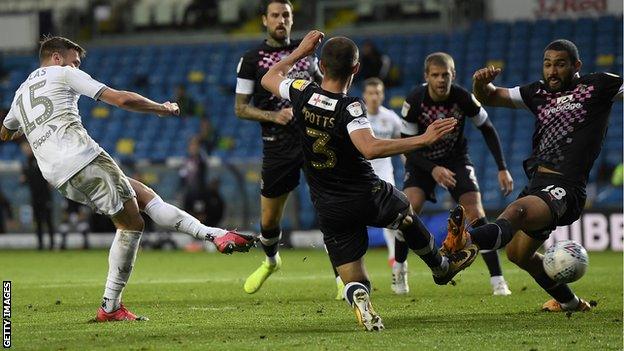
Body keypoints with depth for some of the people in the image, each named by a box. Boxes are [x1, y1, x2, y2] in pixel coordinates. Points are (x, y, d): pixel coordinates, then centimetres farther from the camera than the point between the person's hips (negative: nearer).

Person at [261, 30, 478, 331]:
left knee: (354, 283, 7)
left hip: (329, 209, 3)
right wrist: (423, 139, -35)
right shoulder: (350, 107, -22)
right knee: (405, 212, 33)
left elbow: (269, 79, 13)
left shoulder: (302, 93, -8)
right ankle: (440, 266, 53)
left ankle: (358, 300, -28)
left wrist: (300, 52, 23)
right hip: (368, 197, -3)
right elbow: (370, 148, -38)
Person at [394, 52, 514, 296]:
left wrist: (502, 168, -10)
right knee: (410, 207, -24)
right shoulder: (414, 101, -24)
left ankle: (497, 280, -10)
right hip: (421, 160, -1)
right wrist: (433, 169, -32)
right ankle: (398, 269, -3)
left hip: (455, 158, 1)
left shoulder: (463, 98, -21)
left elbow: (487, 129, -6)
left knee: (476, 213, -14)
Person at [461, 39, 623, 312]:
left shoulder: (598, 86, 3)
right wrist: (481, 83, -1)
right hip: (537, 184, 9)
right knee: (518, 253, 22)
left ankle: (469, 240, -66)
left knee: (516, 210, -36)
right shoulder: (538, 93, 17)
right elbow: (488, 97, 22)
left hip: (564, 189, -9)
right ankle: (569, 301, 40)